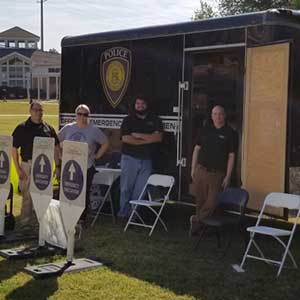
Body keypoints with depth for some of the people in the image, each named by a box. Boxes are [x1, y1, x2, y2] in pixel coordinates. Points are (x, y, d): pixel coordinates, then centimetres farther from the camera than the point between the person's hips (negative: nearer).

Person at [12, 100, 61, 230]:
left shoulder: (48, 128, 8)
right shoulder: (22, 128, -1)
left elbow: (56, 148, 13)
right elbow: (14, 148, -1)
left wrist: (57, 166, 6)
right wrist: (18, 168, -7)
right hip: (27, 166, -3)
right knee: (27, 196, 0)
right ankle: (25, 223, 9)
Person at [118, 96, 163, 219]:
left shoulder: (155, 120, 10)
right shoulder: (128, 120, 5)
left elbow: (158, 137, -5)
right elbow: (125, 138, -10)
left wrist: (139, 135, -10)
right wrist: (147, 140, -10)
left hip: (146, 160, 1)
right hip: (129, 158, -1)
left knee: (140, 189, 1)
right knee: (126, 188, 0)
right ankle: (123, 212, 9)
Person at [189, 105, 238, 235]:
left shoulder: (230, 133, -1)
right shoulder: (205, 129, 9)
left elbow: (231, 156, -2)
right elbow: (197, 149, 12)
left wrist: (228, 177, -7)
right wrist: (193, 169, 7)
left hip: (218, 173, -2)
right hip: (201, 170, 2)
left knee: (212, 203, -3)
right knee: (200, 200, 6)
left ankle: (196, 220, 15)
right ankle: (199, 223, 21)